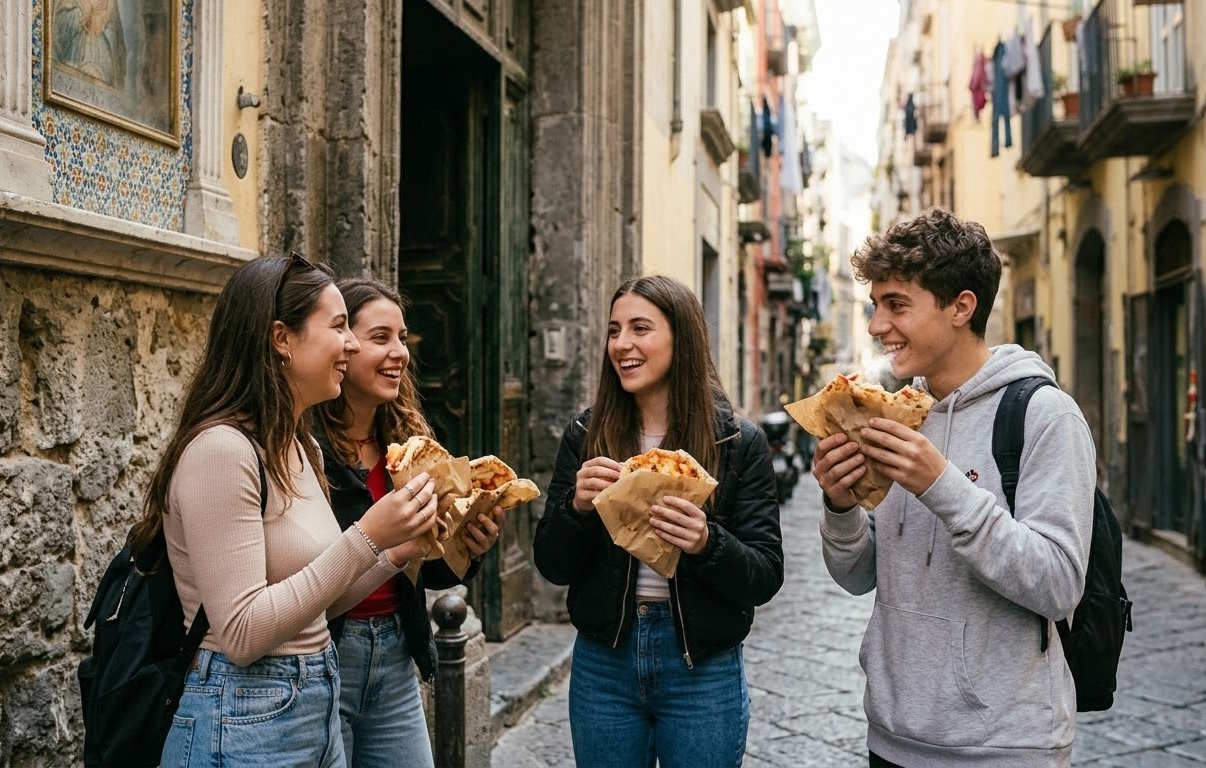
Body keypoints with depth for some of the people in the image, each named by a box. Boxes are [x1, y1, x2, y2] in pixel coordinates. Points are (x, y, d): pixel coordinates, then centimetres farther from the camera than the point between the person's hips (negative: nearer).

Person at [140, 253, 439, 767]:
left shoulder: (301, 448, 7)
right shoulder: (220, 449, -20)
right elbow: (242, 635, -23)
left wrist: (398, 551, -1)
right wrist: (366, 537, -24)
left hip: (319, 706, 9)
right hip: (245, 724, -9)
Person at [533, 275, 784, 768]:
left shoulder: (738, 441, -7)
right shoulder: (586, 435, -1)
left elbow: (766, 577, -9)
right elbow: (552, 568, 0)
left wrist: (706, 544, -28)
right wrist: (577, 507, -19)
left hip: (703, 671, -2)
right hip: (603, 662, 2)